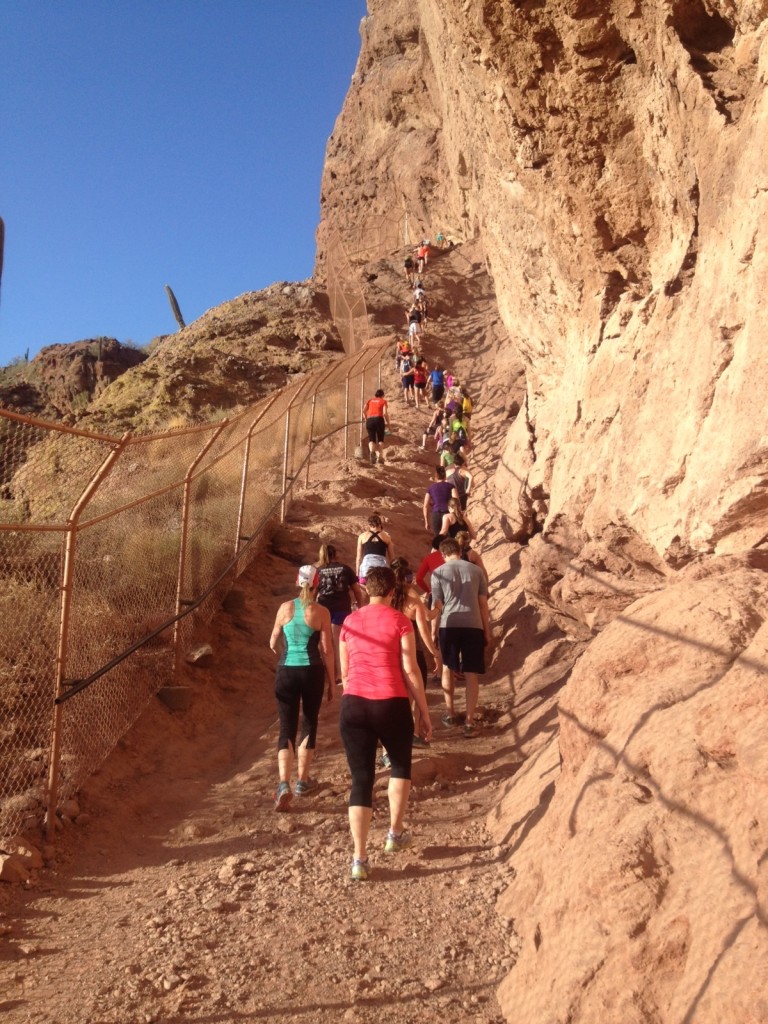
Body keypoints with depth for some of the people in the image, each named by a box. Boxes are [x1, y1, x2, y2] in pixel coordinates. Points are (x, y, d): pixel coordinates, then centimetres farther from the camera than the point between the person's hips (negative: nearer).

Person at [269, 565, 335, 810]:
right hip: (312, 672, -1)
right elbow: (327, 650, -5)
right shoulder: (321, 612, -6)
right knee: (309, 725, 17)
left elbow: (273, 644, 11)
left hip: (286, 672, 1)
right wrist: (332, 682, 5)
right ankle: (303, 781, 24)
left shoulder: (285, 608, 1)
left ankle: (284, 784, -13)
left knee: (287, 728, 4)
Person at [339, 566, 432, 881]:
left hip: (353, 705, 3)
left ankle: (360, 860, 2)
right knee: (401, 766, 24)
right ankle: (395, 834, 32)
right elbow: (410, 671, -5)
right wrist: (424, 712, 2)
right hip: (391, 704, -2)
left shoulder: (350, 622, 9)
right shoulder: (400, 621, -3)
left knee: (361, 779, 6)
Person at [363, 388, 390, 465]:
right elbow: (385, 413, -2)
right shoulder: (383, 401, 13)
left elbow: (364, 411, 10)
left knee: (371, 439, 3)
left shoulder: (370, 400, 22)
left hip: (369, 420, 2)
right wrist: (388, 423, 6)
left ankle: (371, 451, -30)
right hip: (379, 419, -2)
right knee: (380, 439, 11)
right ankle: (380, 456, -8)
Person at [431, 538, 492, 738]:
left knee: (447, 668, 19)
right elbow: (483, 603, 7)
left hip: (449, 625, -1)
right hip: (473, 625, 1)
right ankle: (469, 721, 2)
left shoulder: (439, 572, 4)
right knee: (471, 674, 5)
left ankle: (450, 713, 27)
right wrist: (487, 631, 13)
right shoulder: (476, 570, 8)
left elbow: (437, 605, 1)